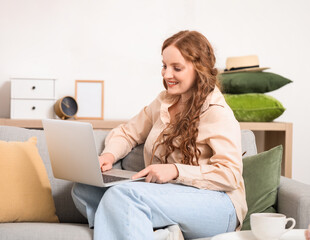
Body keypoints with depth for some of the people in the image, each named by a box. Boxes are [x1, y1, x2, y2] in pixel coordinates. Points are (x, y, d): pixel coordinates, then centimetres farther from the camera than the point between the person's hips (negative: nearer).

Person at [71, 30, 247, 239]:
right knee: (83, 190, -14)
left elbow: (230, 175, -15)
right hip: (166, 194, 9)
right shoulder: (163, 103, 16)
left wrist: (176, 171, -26)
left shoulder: (218, 114, -7)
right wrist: (110, 154, 1)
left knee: (122, 195, -33)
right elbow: (126, 133, 24)